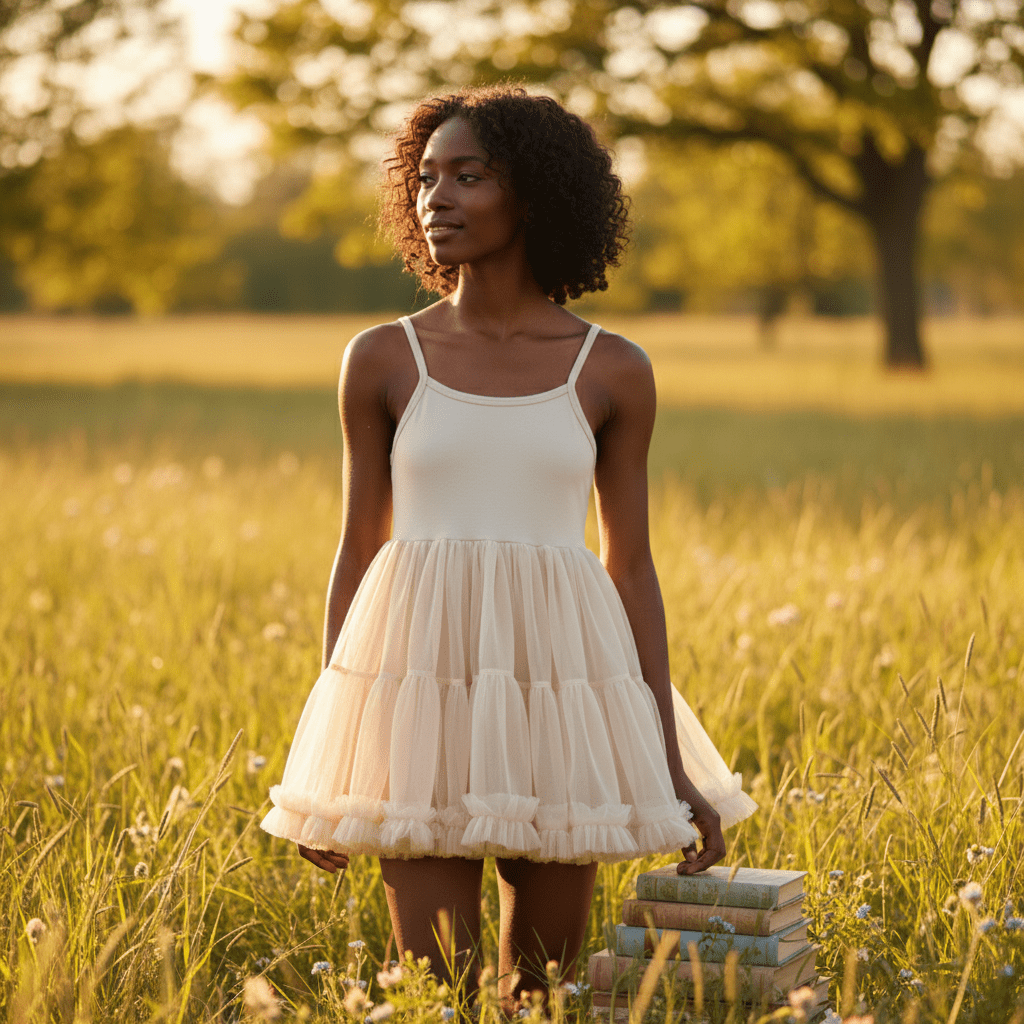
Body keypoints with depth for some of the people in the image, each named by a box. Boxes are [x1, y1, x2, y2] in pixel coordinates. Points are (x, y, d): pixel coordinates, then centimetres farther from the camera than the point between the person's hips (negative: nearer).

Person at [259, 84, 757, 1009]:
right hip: (421, 680, 0)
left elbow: (632, 568, 6)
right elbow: (358, 553, 8)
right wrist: (327, 751, 5)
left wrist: (672, 765, 3)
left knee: (542, 984, 10)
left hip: (561, 688, 1)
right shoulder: (383, 361, 3)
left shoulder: (612, 373, 3)